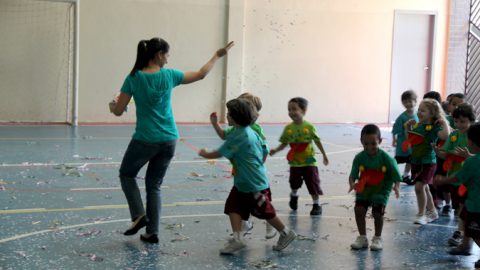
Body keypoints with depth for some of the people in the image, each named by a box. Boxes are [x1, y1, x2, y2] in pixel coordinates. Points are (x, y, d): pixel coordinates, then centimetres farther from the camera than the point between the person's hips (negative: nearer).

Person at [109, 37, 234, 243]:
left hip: (145, 140, -3)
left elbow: (118, 111, -5)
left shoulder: (134, 78, -9)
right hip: (168, 141, 3)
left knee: (126, 175, 22)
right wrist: (217, 56, 24)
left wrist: (112, 105, 18)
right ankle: (152, 232, 14)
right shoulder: (169, 75, -2)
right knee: (154, 184, 16)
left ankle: (139, 215, 5)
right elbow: (201, 74, 12)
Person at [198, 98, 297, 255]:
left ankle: (286, 233, 19)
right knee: (233, 207, 1)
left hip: (254, 183, -10)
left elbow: (220, 153, -19)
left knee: (265, 212, 4)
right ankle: (237, 238, -2)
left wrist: (205, 154, 0)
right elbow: (264, 152, 12)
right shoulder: (251, 132, 7)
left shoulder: (238, 135, -22)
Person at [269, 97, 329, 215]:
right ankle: (294, 196, 45)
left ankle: (316, 205, 15)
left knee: (313, 183, 0)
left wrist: (324, 155, 2)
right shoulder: (288, 128, -6)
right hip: (295, 162, 2)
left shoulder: (309, 127, -11)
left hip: (309, 161, -2)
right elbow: (284, 143, 0)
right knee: (294, 182, 14)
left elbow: (317, 141, -2)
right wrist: (276, 150, -17)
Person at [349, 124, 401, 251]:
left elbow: (396, 176, -14)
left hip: (381, 190, -3)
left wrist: (396, 187, -32)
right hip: (364, 189, 3)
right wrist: (352, 184, -32)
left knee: (377, 212, -12)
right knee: (359, 209, -10)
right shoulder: (359, 157, -11)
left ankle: (378, 238, 14)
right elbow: (353, 175, -11)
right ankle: (362, 237, 10)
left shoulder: (386, 158, -17)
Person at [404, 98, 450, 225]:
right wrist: (408, 127, 8)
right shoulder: (417, 125, 5)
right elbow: (409, 140, 17)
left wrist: (444, 122, -22)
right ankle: (432, 212, 33)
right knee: (424, 188, 17)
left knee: (419, 186, -15)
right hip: (416, 161, 7)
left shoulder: (434, 127, -14)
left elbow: (445, 135, -33)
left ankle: (421, 214, -3)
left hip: (428, 161, -7)